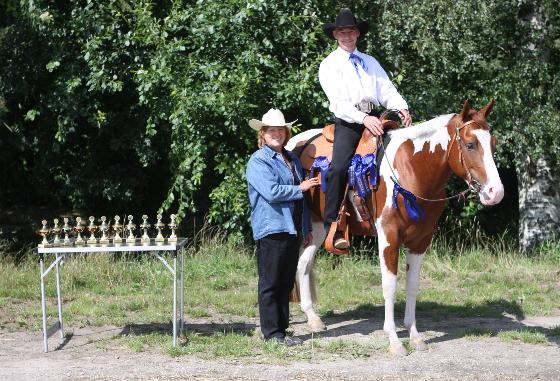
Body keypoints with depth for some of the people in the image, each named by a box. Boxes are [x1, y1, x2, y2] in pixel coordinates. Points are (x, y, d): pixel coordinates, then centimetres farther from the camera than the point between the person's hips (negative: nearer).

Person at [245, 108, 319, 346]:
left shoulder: (292, 159, 17)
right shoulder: (258, 161, -7)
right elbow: (272, 192, -21)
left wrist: (307, 228, 20)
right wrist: (300, 188, -10)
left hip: (293, 229, 8)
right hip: (271, 229, -8)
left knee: (286, 283, 12)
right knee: (270, 283, -2)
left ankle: (281, 329, 19)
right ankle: (272, 333, 1)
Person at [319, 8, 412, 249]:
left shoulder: (371, 62, 22)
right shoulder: (329, 65, 6)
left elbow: (388, 91, 12)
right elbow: (338, 102, -7)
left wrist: (401, 108, -10)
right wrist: (363, 119, -23)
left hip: (374, 118, 5)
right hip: (348, 122, -5)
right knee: (339, 167, -27)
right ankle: (332, 227, -24)